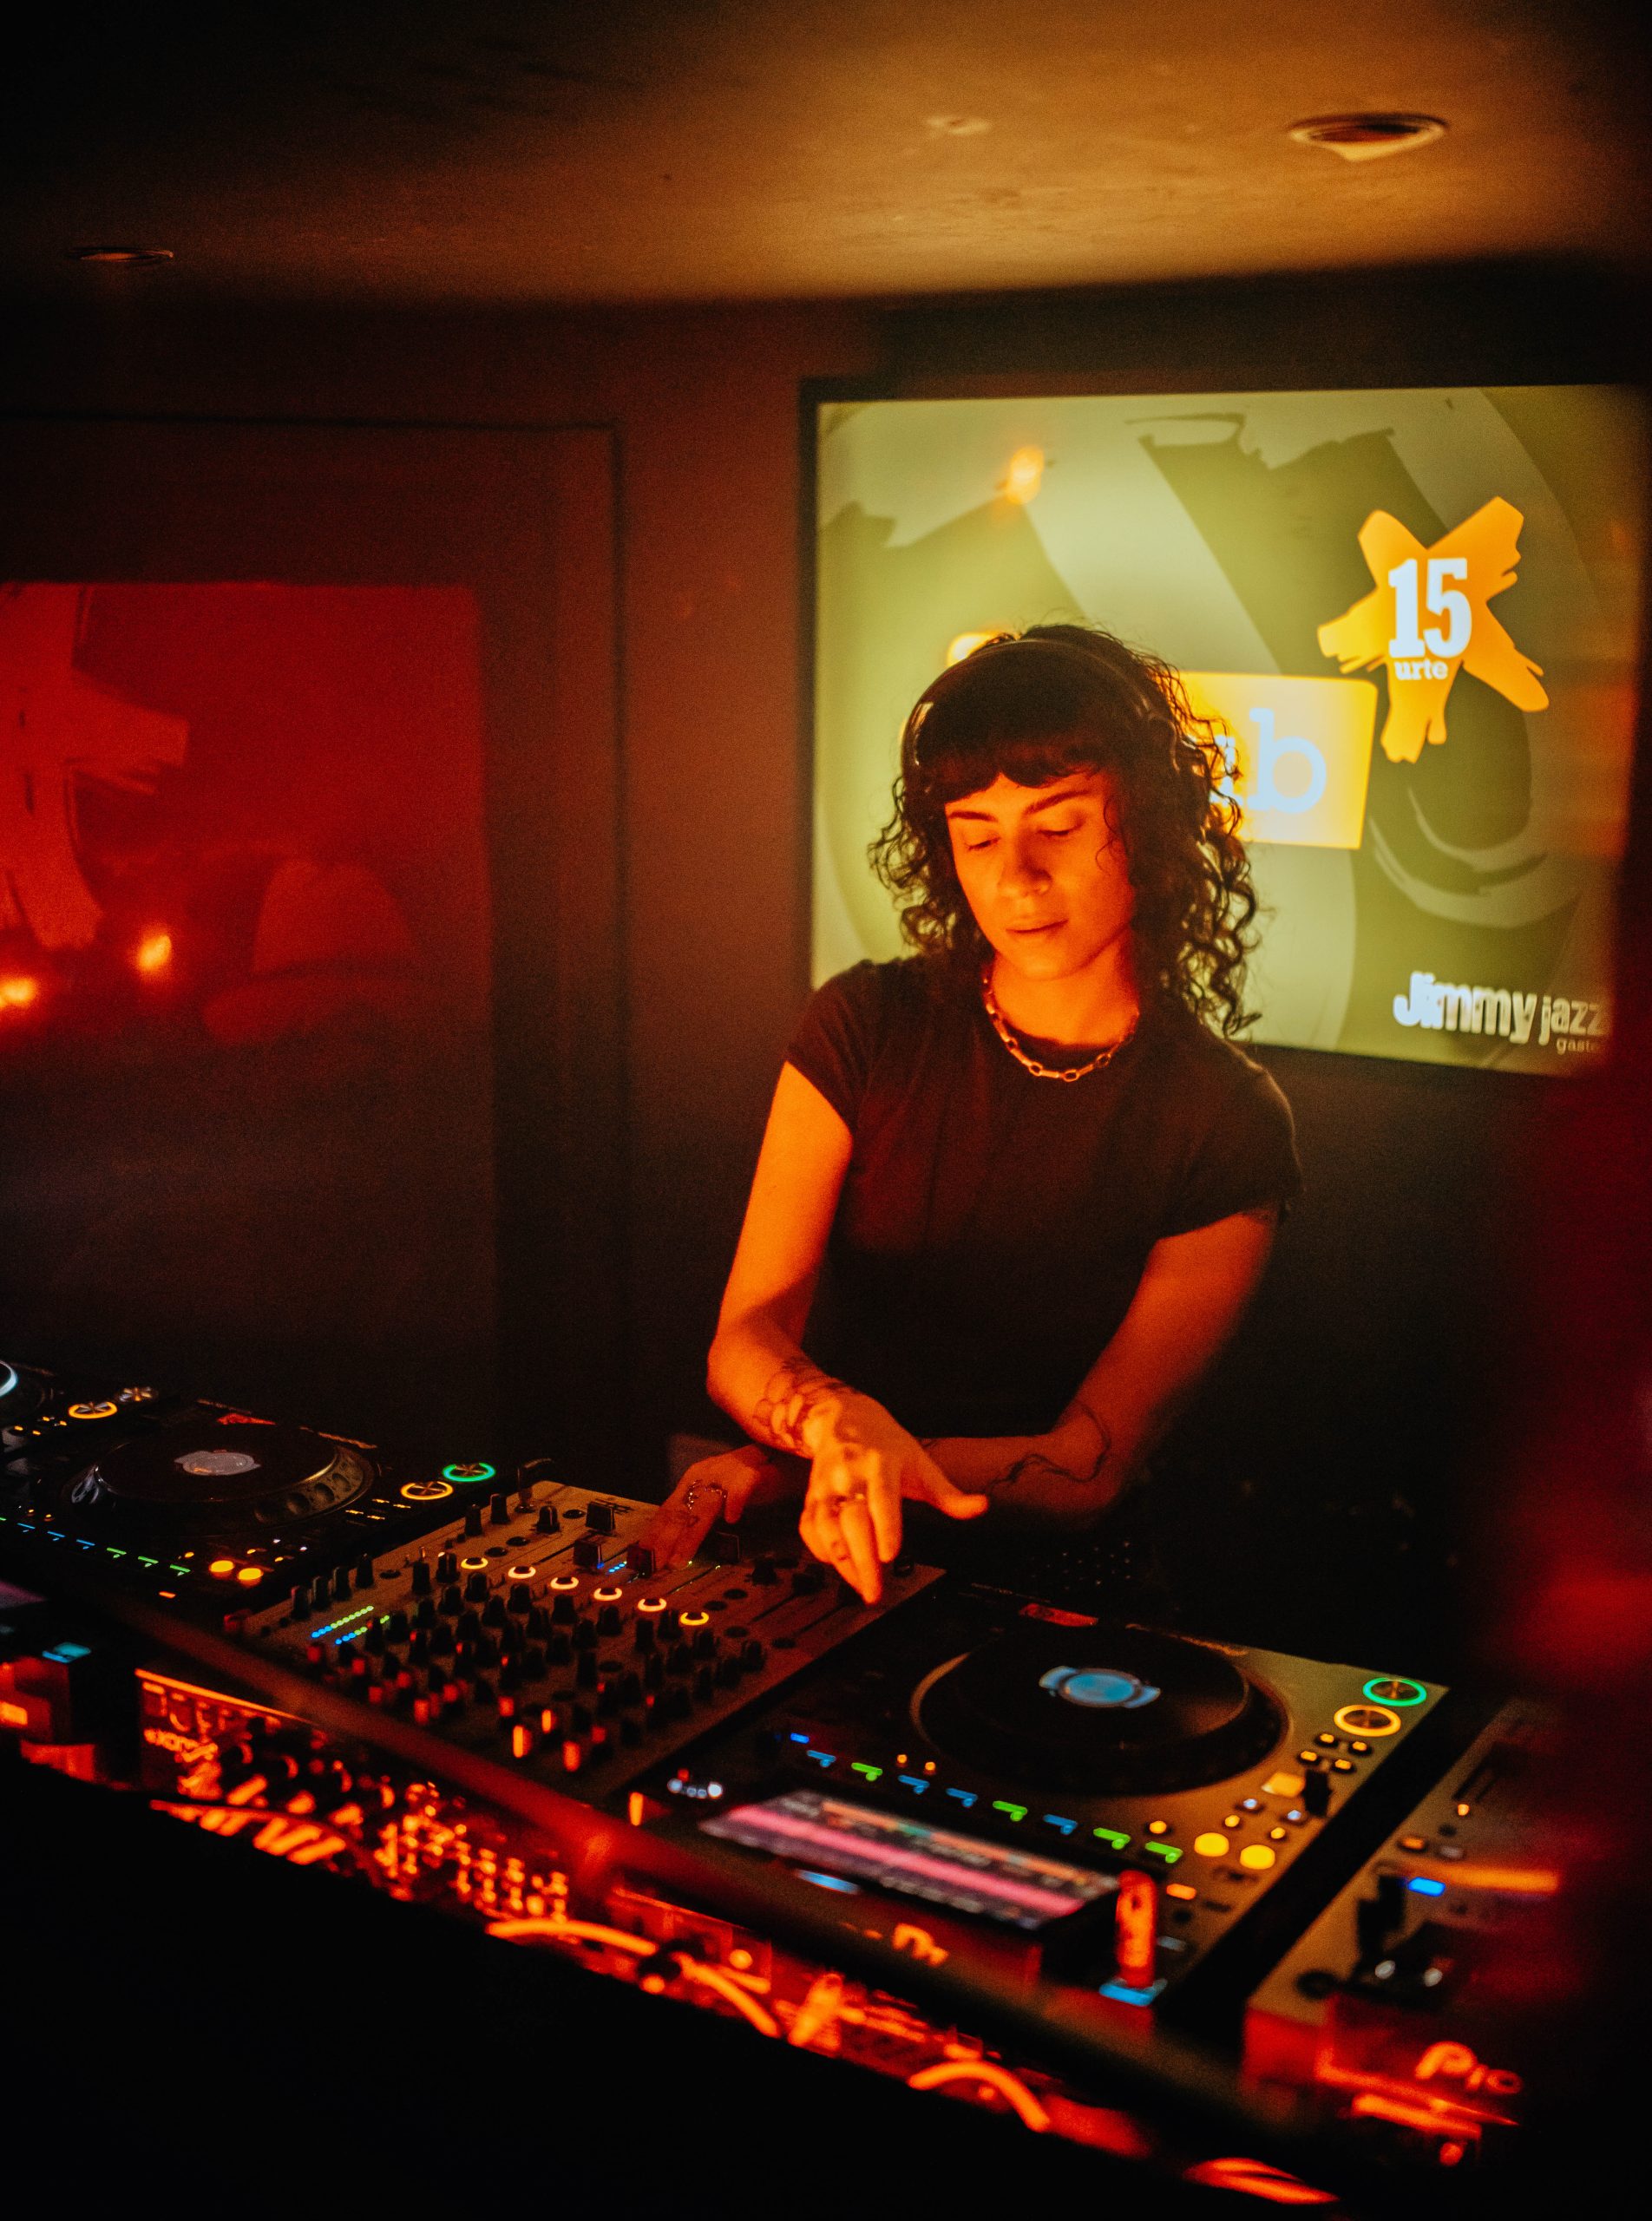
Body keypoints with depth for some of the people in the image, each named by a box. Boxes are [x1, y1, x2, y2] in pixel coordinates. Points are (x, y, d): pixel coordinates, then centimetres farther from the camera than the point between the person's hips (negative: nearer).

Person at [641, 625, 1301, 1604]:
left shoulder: (1230, 1125, -5)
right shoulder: (867, 1027, 0)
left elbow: (1092, 1469, -8)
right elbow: (744, 1339, -5)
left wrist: (787, 1465, -19)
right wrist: (837, 1423, -30)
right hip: (820, 1563, 2)